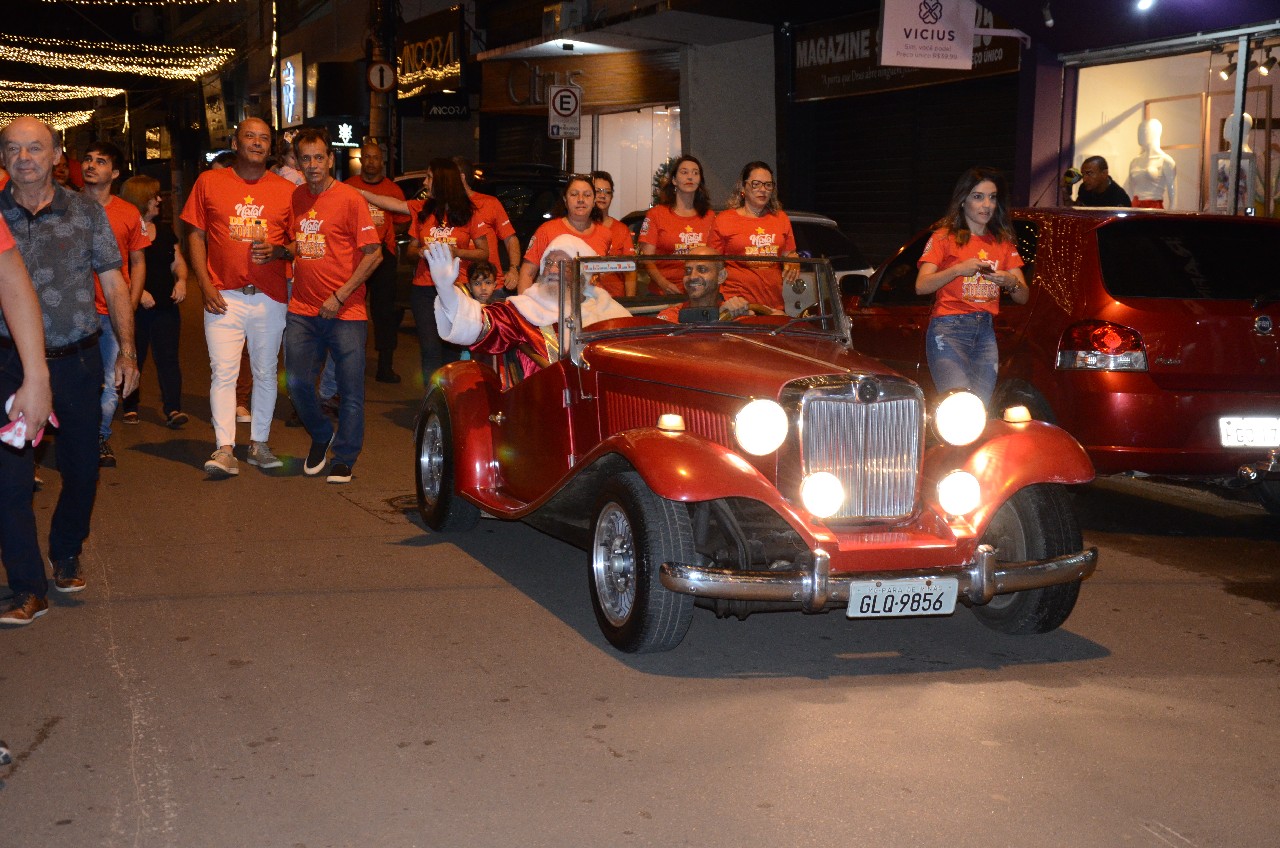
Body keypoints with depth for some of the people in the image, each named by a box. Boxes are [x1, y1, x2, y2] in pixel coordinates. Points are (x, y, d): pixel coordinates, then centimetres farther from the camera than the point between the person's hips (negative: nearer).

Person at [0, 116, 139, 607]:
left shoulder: (86, 212, 3)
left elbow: (113, 284, 6)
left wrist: (127, 351, -1)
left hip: (77, 360, 1)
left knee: (81, 466, 8)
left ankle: (66, 555, 30)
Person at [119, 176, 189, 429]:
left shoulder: (165, 231, 15)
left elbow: (178, 262, 19)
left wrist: (181, 280, -2)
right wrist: (137, 292, -18)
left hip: (166, 306, 4)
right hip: (134, 310, -4)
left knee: (168, 358, -3)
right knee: (133, 359, 5)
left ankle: (172, 409, -8)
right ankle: (130, 407, 19)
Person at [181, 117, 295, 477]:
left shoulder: (286, 190, 7)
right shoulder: (209, 182, 5)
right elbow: (196, 235, 6)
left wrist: (278, 252, -10)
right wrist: (205, 284, -4)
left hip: (270, 296, 2)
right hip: (224, 296, -1)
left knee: (266, 372, 8)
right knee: (223, 373, -7)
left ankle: (259, 444, 19)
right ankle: (224, 450, -8)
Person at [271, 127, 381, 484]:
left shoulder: (350, 198, -9)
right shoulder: (297, 197, 8)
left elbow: (374, 253, -10)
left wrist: (340, 296, -14)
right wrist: (276, 251, -1)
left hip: (345, 310, -5)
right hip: (303, 309, 5)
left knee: (351, 389, 1)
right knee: (297, 381, 4)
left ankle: (344, 459, 15)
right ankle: (321, 435, 30)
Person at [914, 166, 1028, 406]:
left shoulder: (1003, 242, 18)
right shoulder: (945, 237, 4)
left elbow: (1023, 297, 12)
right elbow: (921, 286, -8)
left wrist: (1011, 282, -11)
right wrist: (959, 270, -22)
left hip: (986, 332, 5)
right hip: (949, 329, -5)